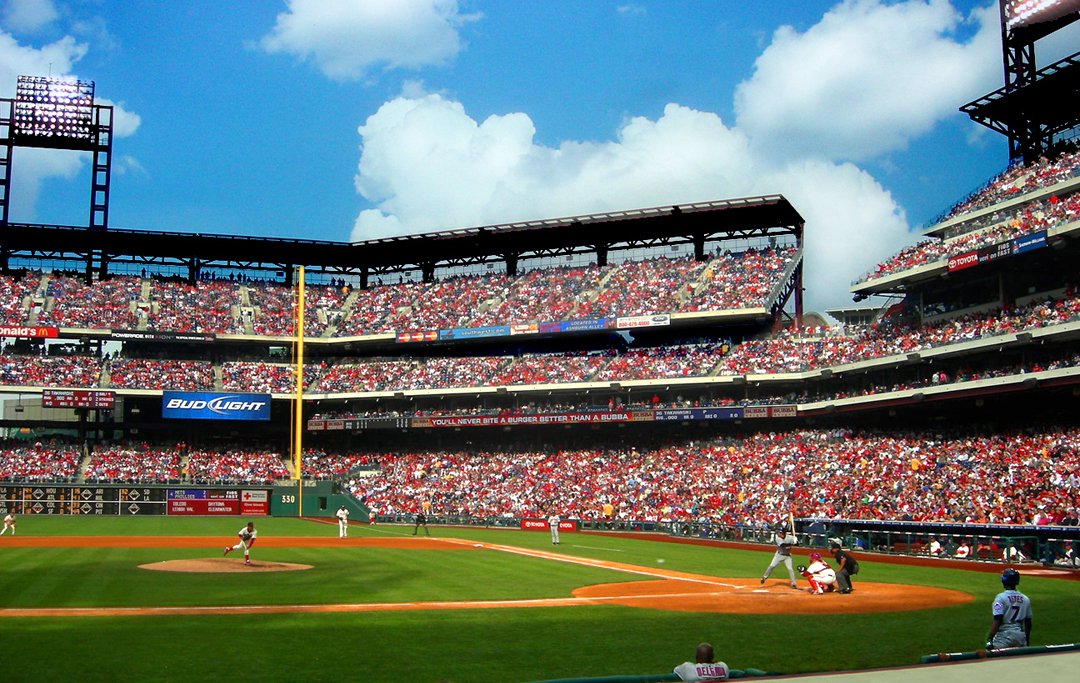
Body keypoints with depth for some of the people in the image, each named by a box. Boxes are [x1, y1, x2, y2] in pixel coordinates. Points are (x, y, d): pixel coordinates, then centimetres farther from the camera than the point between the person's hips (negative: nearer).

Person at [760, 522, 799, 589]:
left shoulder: (790, 537, -17)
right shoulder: (777, 537, -18)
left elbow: (797, 544, -10)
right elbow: (782, 545, -33)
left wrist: (796, 541, -33)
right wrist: (791, 543, -43)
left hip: (787, 556, -1)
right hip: (779, 554, 1)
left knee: (790, 569, -10)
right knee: (772, 566, -2)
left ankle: (794, 584, 1)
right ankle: (765, 577, 20)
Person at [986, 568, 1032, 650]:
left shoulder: (1001, 597, -10)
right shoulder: (1025, 599, 8)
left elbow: (997, 620, -16)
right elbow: (1028, 622, 14)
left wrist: (989, 639, -17)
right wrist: (1027, 639, 25)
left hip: (1004, 636, -6)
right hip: (1020, 636, 6)